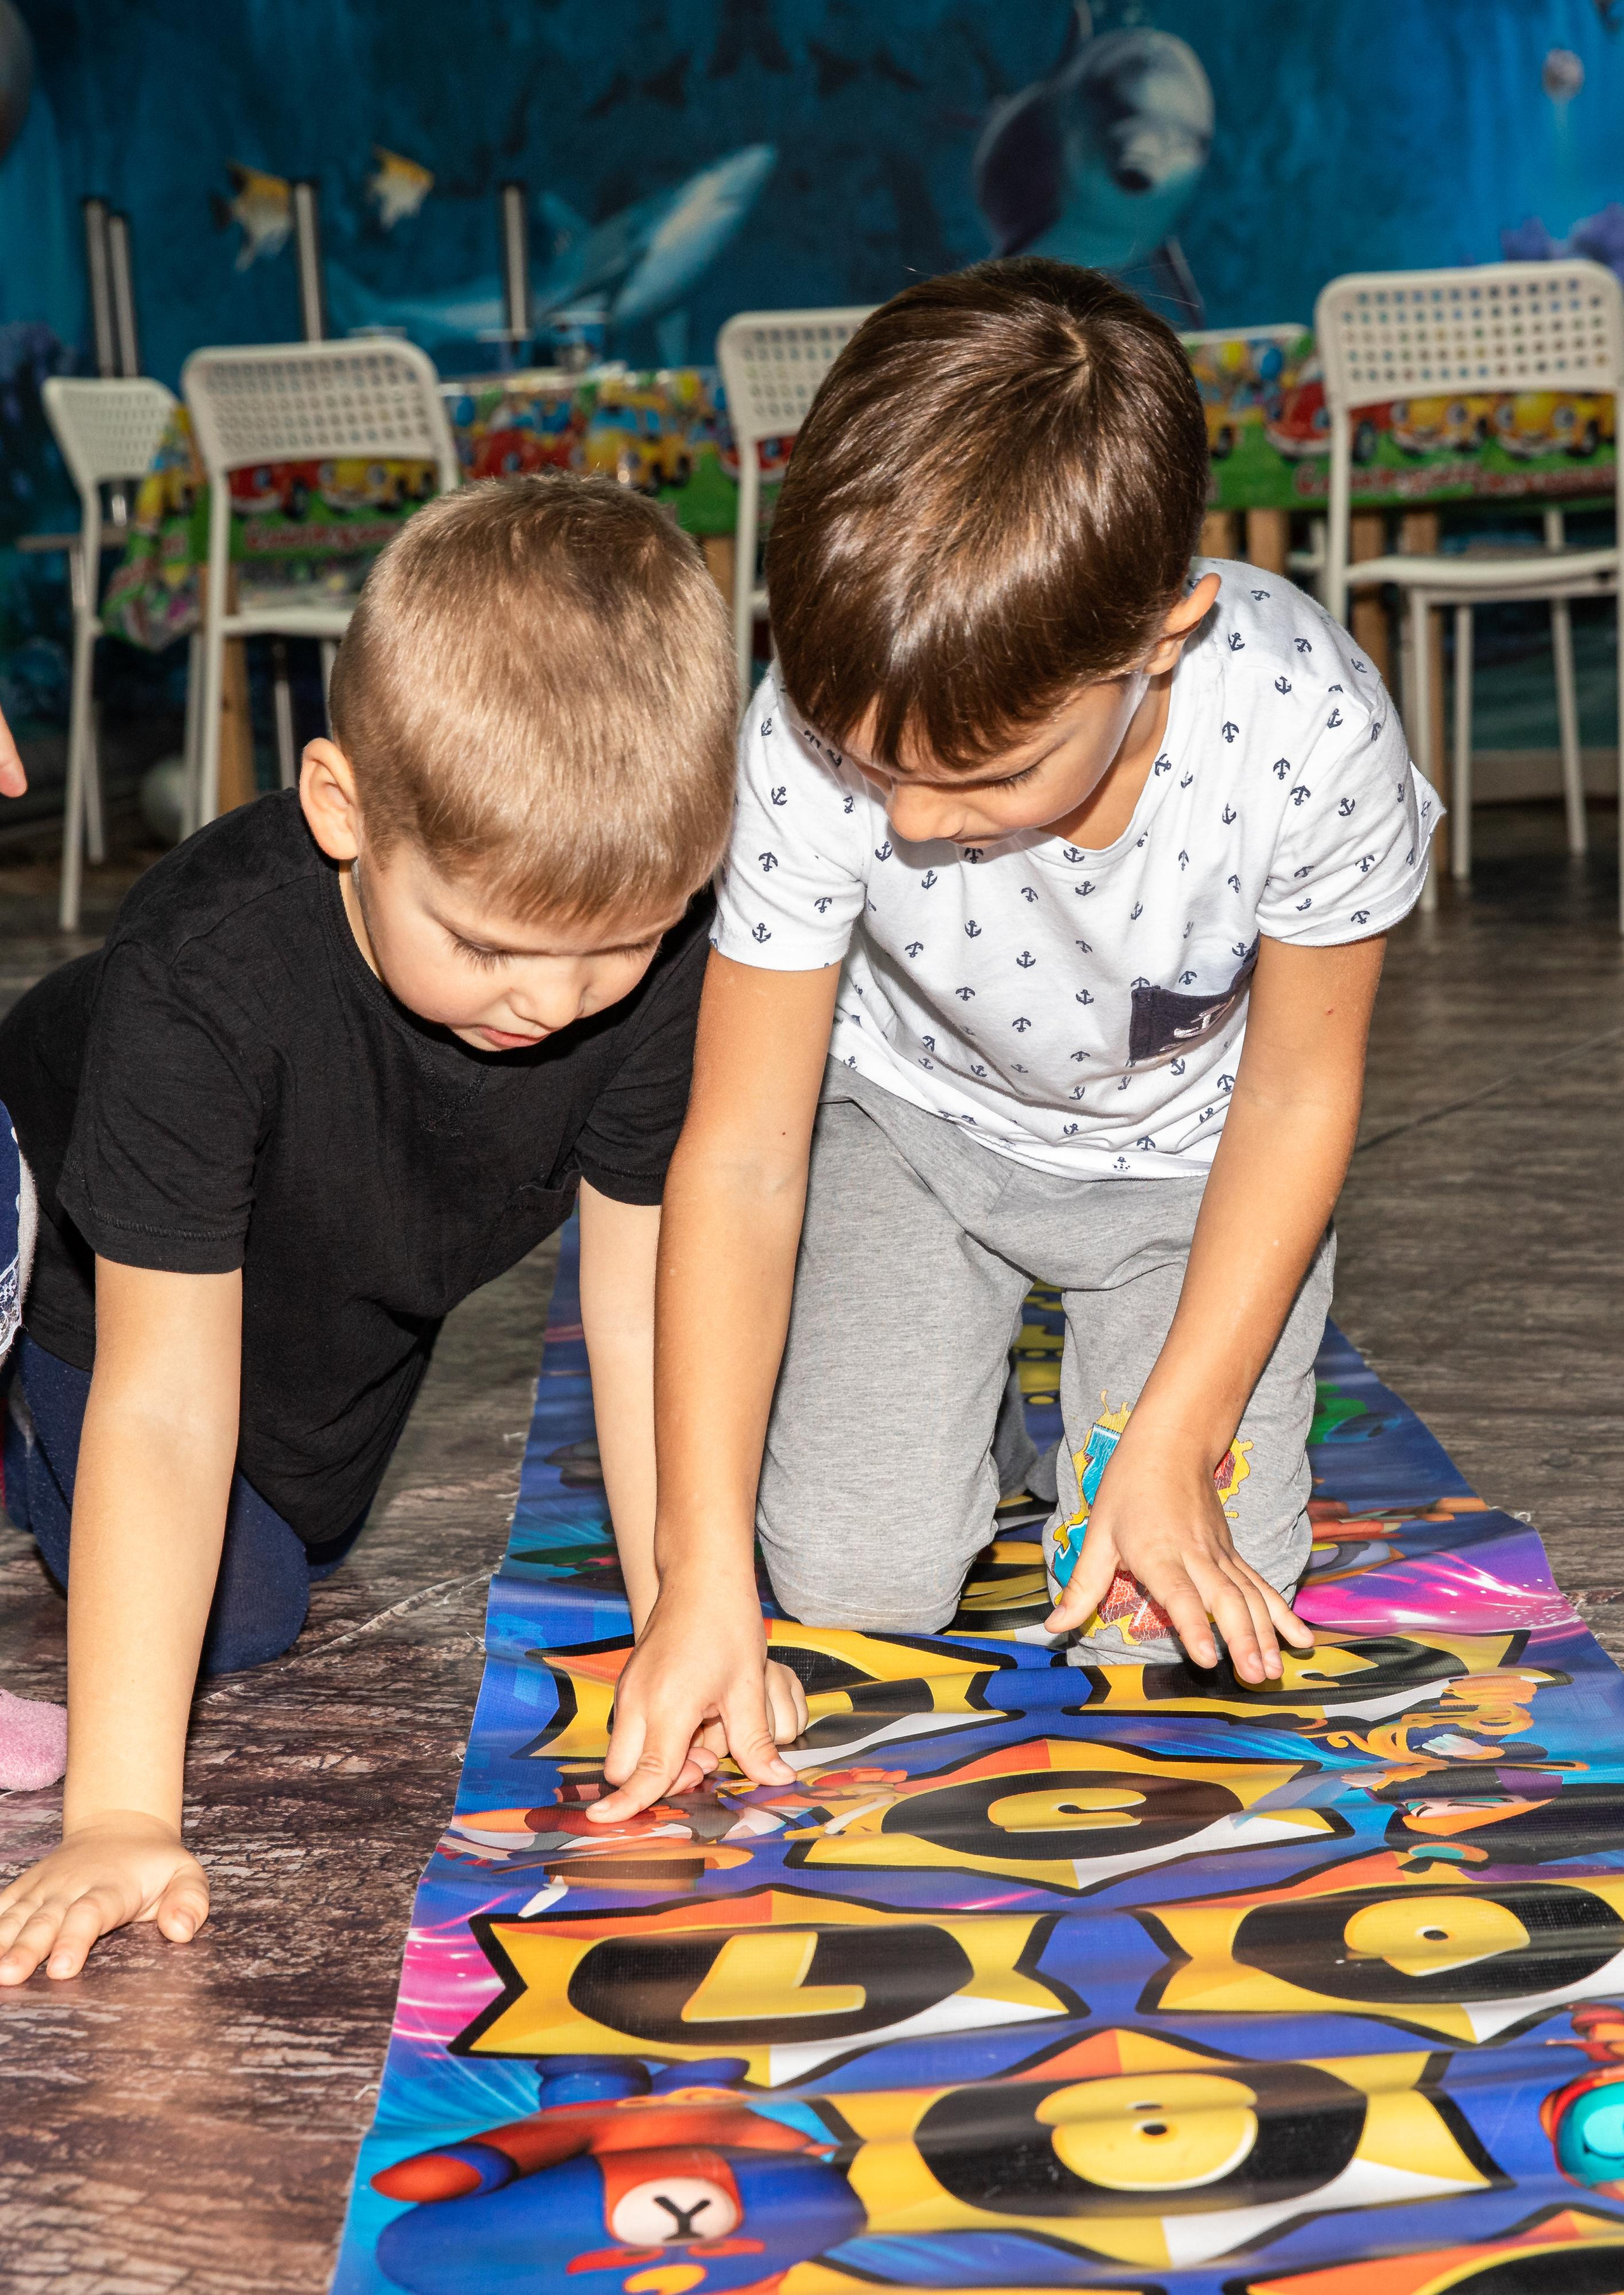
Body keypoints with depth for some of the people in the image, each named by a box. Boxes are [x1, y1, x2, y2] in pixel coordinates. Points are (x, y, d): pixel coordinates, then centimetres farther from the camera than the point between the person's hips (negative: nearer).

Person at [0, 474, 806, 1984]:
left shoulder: (655, 953, -33)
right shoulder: (206, 979, -45)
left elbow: (641, 1305, -22)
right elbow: (164, 1407, -43)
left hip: (332, 1334, 4)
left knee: (246, 1615, 16)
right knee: (194, 1620, -15)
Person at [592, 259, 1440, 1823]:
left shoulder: (1306, 734, -36)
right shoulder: (815, 741, -33)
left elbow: (1296, 1093, -16)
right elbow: (744, 1156, -24)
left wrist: (1174, 1439, -19)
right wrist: (703, 1569, -28)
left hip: (1186, 1143, 0)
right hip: (914, 1117, 1)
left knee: (1162, 1621, -10)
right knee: (858, 1583, -9)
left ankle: (1110, 1375, 21)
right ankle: (971, 1336, 21)